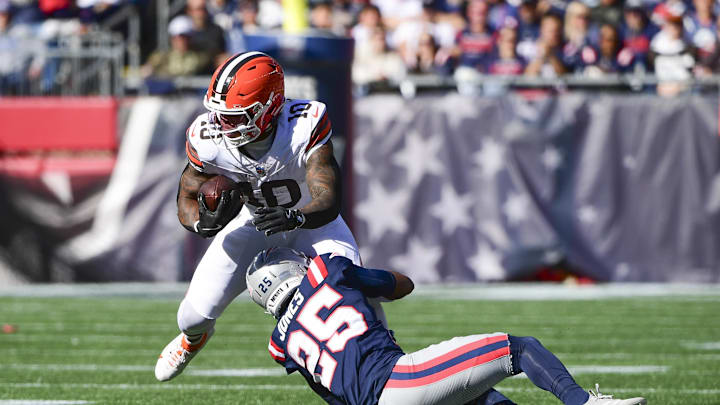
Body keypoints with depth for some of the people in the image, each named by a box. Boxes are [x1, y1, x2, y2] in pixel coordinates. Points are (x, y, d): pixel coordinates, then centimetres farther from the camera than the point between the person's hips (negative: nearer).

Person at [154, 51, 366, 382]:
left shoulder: (305, 127, -37)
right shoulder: (209, 139, -27)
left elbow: (329, 202, -38)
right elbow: (187, 199, -11)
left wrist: (294, 217, -60)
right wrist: (203, 222, -35)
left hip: (310, 218, -2)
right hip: (253, 219, 2)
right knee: (194, 316, -4)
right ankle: (195, 336, 37)